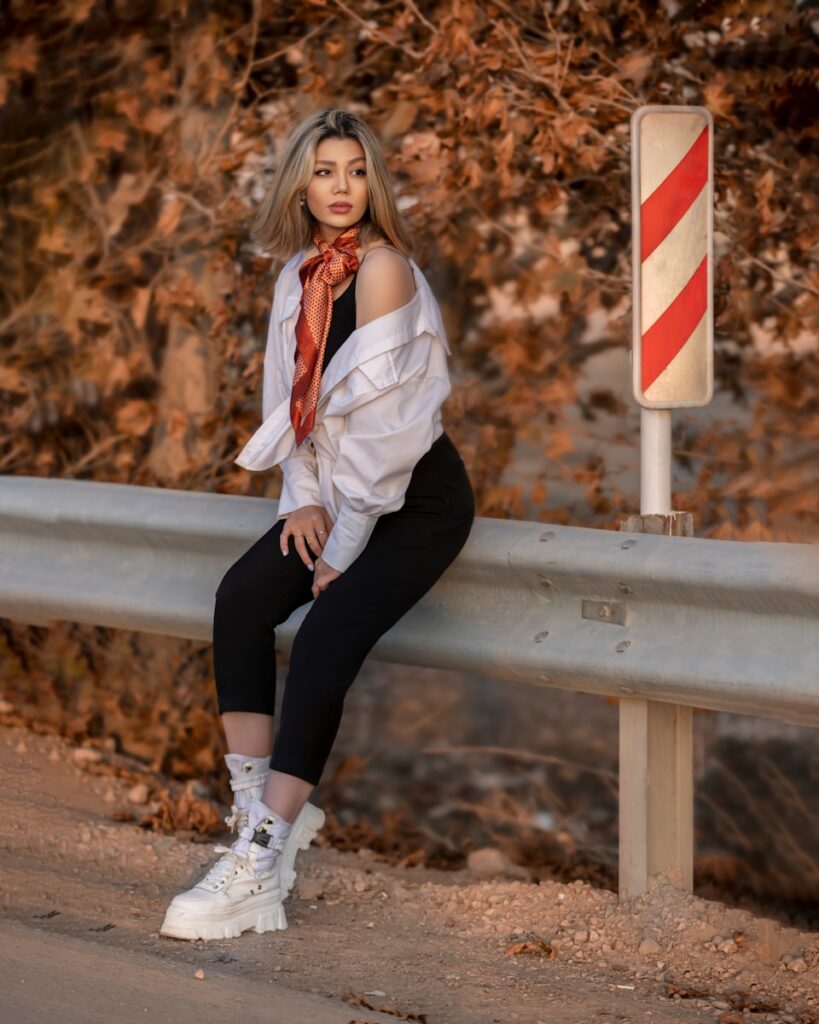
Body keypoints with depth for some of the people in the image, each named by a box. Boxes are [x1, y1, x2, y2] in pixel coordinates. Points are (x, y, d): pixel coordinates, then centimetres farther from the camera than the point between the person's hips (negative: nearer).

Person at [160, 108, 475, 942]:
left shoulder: (382, 270, -17)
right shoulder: (300, 275, 6)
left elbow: (376, 414, -19)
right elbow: (292, 402, 12)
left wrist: (346, 544, -16)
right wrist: (304, 502, -3)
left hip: (418, 499, -7)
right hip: (338, 493, 7)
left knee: (325, 640, -24)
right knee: (242, 596, -17)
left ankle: (259, 867, -27)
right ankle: (257, 805, -16)